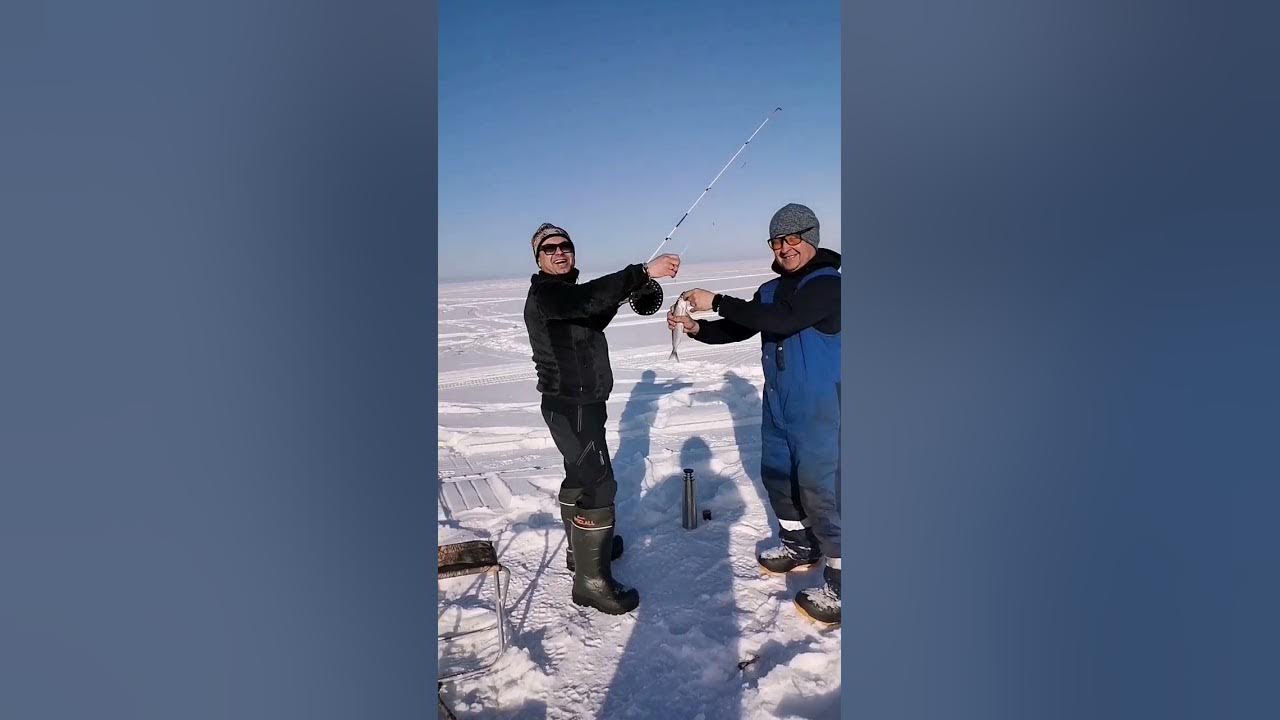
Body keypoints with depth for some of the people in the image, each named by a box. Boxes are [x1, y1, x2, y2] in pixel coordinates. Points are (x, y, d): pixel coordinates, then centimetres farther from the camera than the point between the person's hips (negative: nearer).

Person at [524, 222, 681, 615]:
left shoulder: (566, 292, 12)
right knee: (597, 484, -9)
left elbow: (591, 321, 24)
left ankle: (583, 546, 40)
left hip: (581, 402, 11)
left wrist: (617, 299, 7)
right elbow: (589, 298, -38)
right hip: (571, 406, -11)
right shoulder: (544, 294, -19)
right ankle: (591, 579, 0)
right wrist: (644, 272, -46)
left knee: (582, 475, 22)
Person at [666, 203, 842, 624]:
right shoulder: (771, 290, 11)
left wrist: (716, 302, -28)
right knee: (777, 475, 18)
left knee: (821, 489, -7)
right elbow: (737, 330, 11)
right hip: (778, 406, 9)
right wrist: (696, 327, -7)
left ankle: (838, 583, 6)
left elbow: (783, 320, -30)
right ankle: (799, 546, 39)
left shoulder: (827, 284, -15)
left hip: (820, 411, -9)